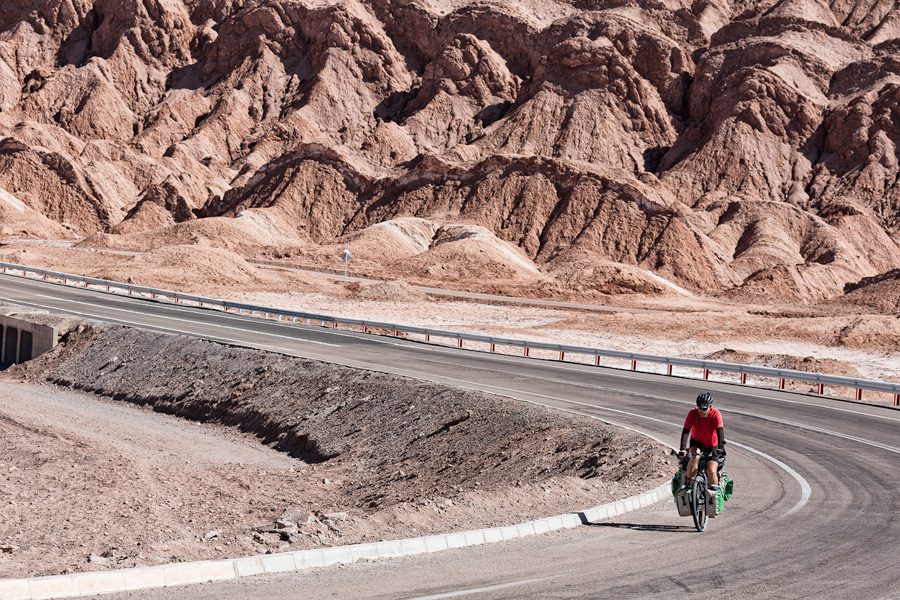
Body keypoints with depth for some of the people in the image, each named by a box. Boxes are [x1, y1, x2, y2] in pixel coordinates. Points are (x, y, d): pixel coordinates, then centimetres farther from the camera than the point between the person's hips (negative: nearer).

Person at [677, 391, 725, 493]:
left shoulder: (715, 414, -22)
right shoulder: (692, 413, -21)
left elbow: (720, 431, -30)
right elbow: (686, 431, -26)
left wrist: (720, 447, -45)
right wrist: (683, 448, -39)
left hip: (712, 445, 0)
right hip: (697, 442, 0)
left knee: (711, 471, -16)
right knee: (695, 458, -32)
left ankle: (714, 492, 3)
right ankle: (688, 483, -17)